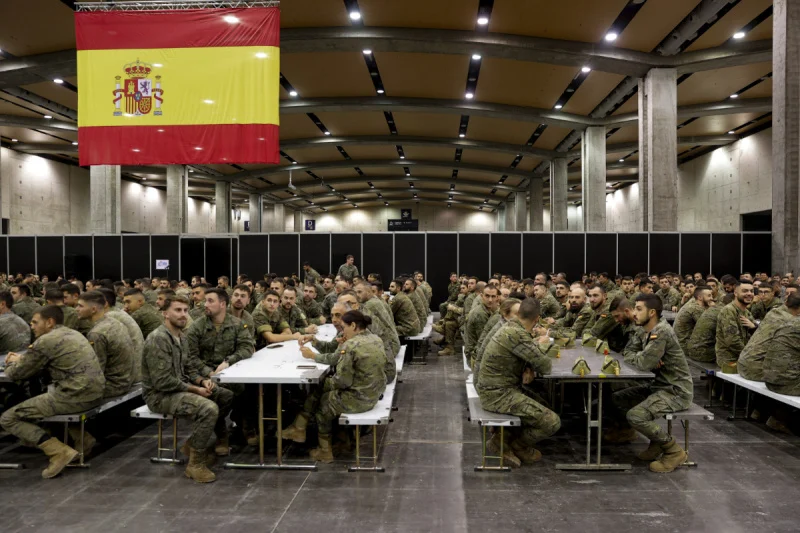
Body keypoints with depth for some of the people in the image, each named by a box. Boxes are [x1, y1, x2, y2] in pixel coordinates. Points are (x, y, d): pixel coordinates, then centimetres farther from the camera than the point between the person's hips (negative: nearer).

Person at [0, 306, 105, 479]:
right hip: (95, 393, 9)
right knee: (39, 397, 35)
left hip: (75, 397, -9)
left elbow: (16, 374, 2)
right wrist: (22, 360, 25)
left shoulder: (45, 341, -8)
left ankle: (60, 451, -12)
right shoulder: (72, 333, 18)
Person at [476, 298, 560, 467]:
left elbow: (528, 355, 19)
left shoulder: (510, 328, 7)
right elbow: (546, 366, -19)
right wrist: (539, 345, 2)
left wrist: (529, 369, -4)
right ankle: (518, 446, 13)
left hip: (494, 389, 10)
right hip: (499, 394, -10)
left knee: (542, 402, 24)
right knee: (552, 422, -12)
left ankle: (501, 438, 21)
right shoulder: (517, 334, -24)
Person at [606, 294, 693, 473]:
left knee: (635, 416, -25)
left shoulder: (661, 332, -22)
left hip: (677, 391, -9)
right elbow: (629, 353, 10)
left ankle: (674, 451, -7)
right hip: (659, 385, 9)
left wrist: (632, 356, -5)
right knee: (617, 398, 10)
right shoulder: (646, 332, 8)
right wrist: (640, 356, -13)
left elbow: (644, 363, -27)